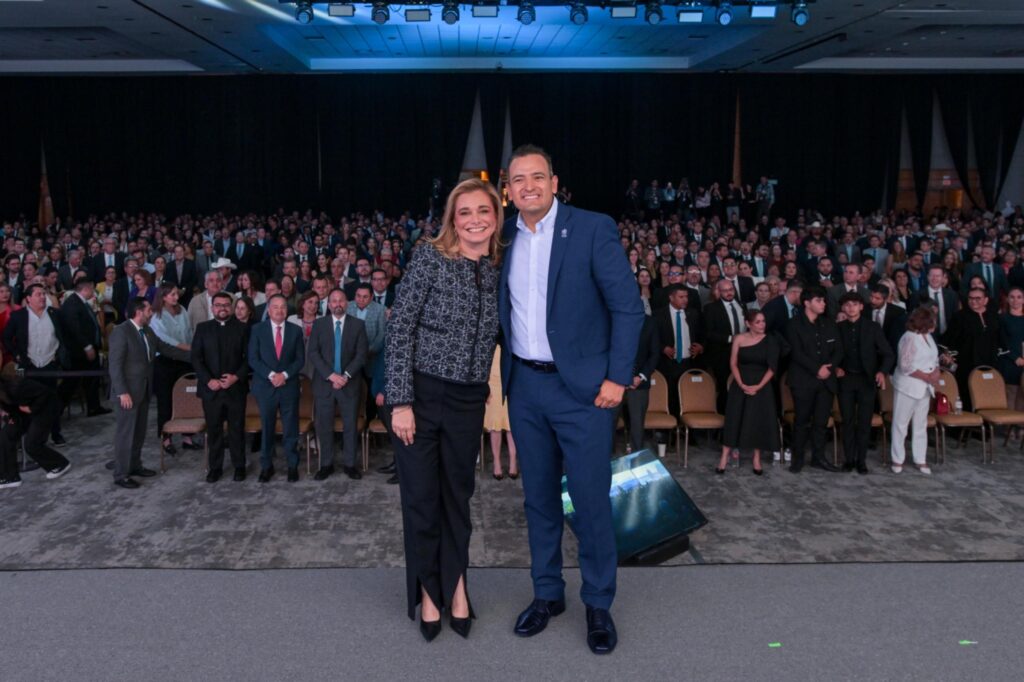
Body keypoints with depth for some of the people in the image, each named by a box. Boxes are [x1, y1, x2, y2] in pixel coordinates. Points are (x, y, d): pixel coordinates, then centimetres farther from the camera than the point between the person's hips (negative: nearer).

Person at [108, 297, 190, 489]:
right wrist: (123, 392, -23)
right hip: (128, 391, -8)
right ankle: (120, 474, 6)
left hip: (143, 390, 8)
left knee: (139, 432, 15)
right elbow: (115, 364, -19)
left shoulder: (147, 332, 8)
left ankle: (135, 466, 28)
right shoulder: (121, 332, -16)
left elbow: (165, 348, 17)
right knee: (125, 433, -1)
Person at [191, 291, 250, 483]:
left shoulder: (242, 328, 5)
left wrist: (237, 377, -13)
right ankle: (215, 467, 15)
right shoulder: (203, 328, 7)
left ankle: (239, 466, 16)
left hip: (236, 387, -1)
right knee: (213, 430, 5)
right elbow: (195, 357, 1)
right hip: (211, 388, 1)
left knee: (237, 429, 5)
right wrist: (208, 380, -10)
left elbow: (249, 357, 1)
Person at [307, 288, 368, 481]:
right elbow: (312, 353, -2)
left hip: (350, 383, 0)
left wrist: (346, 375, -14)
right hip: (324, 382, 1)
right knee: (324, 426, 2)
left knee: (351, 426, 3)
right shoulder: (319, 324, 6)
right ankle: (326, 464, 12)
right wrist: (331, 375, -14)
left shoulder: (358, 324, 4)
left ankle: (350, 464, 12)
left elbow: (361, 354, -2)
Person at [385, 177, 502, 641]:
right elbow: (400, 329, -12)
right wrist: (400, 401, -16)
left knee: (458, 492, 14)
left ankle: (454, 582, 34)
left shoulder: (502, 271, 3)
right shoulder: (430, 258, -10)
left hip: (468, 400, 3)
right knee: (421, 495, 7)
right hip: (420, 393, -3)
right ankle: (429, 590, 27)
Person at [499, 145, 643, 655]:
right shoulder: (504, 237, 6)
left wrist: (617, 377, -13)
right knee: (538, 497, 14)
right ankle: (547, 593, 30)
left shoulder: (593, 229, -8)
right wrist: (504, 373, 7)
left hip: (581, 387, -4)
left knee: (591, 500, 1)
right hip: (525, 387, 5)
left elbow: (628, 306, -9)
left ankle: (598, 604, 18)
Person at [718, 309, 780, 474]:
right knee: (734, 419, -1)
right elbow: (733, 364, 0)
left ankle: (756, 459, 15)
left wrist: (758, 386, -12)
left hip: (761, 387, 0)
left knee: (759, 421, 2)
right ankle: (724, 458, 4)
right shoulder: (739, 339, 0)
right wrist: (741, 384, -11)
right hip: (740, 385, 0)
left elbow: (772, 367, -4)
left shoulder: (770, 341, -3)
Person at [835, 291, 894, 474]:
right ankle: (848, 459, 13)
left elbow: (888, 354, -1)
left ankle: (861, 460, 12)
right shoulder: (838, 328, 2)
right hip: (845, 379, 1)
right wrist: (835, 368, -9)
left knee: (864, 422, 3)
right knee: (848, 421, 5)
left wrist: (882, 372, -17)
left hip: (867, 379, 0)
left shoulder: (872, 328, 0)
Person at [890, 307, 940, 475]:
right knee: (900, 423, 2)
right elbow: (905, 366, -21)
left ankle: (920, 460, 20)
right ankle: (897, 460, 11)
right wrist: (927, 377, -20)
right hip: (908, 387, -8)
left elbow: (933, 360, 16)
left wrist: (936, 372, -4)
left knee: (921, 425, 12)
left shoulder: (928, 337, 9)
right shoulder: (910, 338, -17)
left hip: (924, 388, 8)